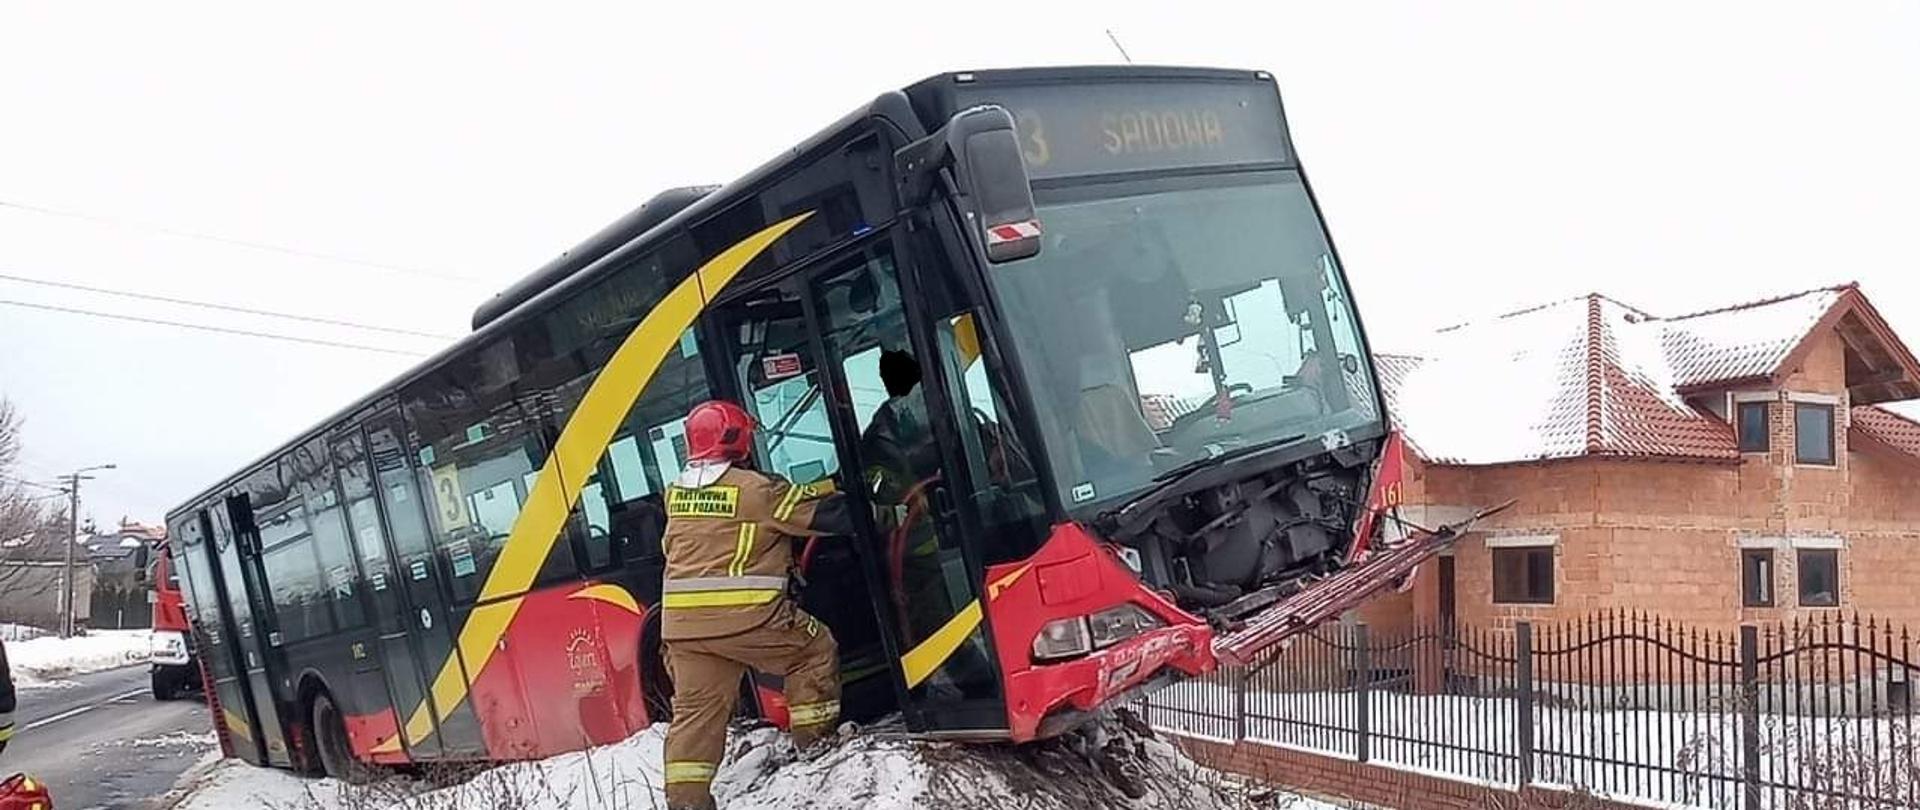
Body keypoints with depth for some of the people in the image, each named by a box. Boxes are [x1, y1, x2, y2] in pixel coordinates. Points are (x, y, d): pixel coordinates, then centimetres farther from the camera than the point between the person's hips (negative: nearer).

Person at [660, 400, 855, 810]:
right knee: (815, 649, 14)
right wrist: (838, 493, 17)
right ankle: (816, 740, 20)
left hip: (682, 620, 6)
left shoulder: (675, 493, 12)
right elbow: (823, 513, -5)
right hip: (744, 614, -6)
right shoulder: (756, 489, -8)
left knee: (695, 706, 10)